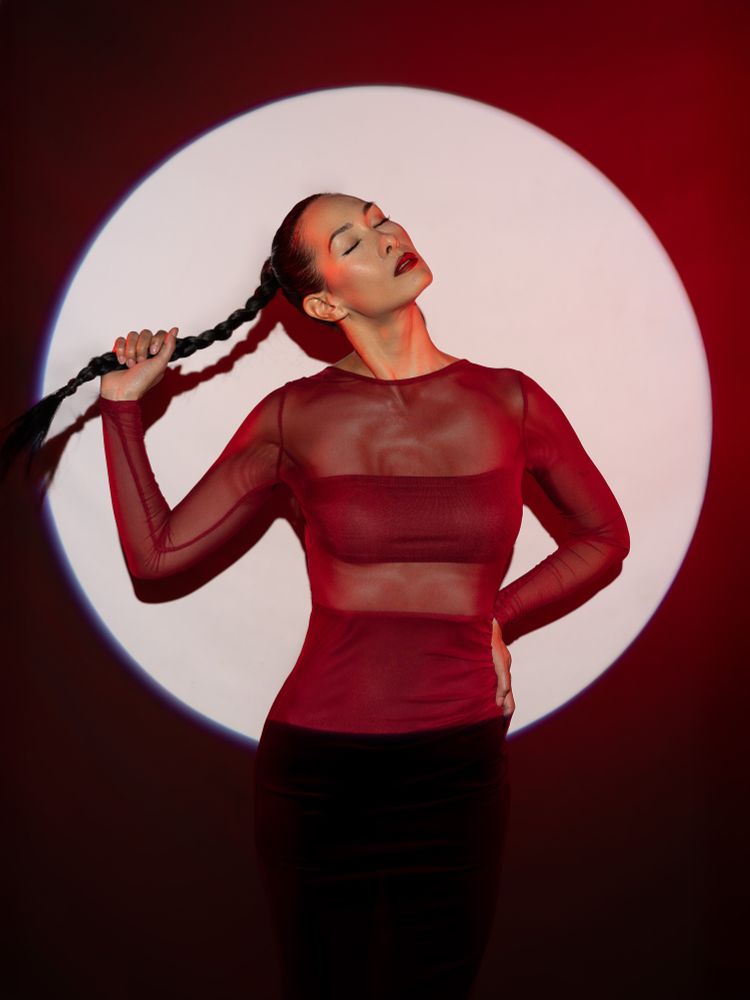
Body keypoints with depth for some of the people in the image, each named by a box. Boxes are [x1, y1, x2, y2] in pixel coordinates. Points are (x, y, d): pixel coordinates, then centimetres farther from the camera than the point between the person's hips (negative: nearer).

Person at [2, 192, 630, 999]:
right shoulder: (296, 418, -4)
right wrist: (124, 403, -2)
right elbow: (156, 552, 1)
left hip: (457, 770, 1)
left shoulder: (509, 401, -1)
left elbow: (605, 537, 13)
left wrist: (495, 613, 3)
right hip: (315, 771, 0)